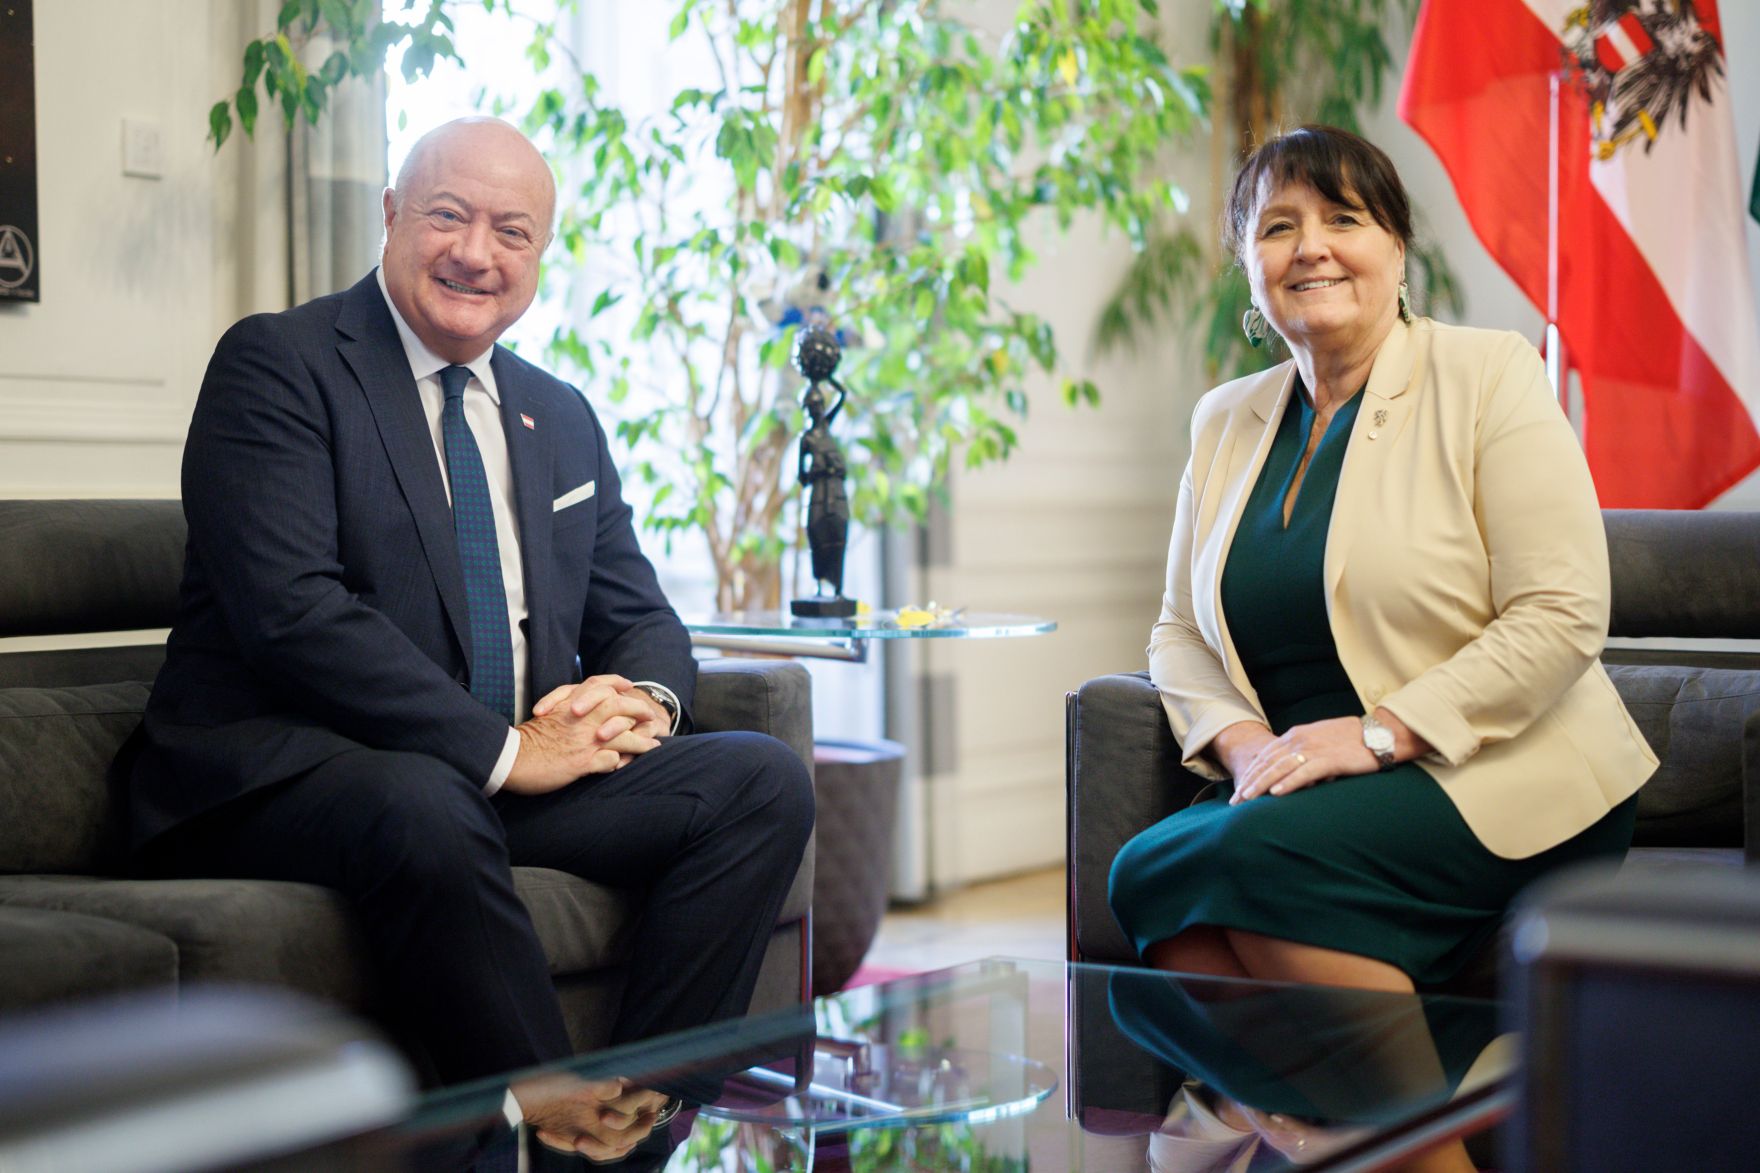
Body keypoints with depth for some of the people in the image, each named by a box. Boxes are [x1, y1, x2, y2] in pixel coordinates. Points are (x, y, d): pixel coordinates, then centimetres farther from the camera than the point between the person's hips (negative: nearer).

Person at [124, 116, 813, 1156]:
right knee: (425, 812, -40)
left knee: (764, 780, -12)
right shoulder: (277, 366, -4)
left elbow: (640, 618, 19)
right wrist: (501, 749, -21)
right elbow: (292, 611, -17)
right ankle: (557, 1129, -25)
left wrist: (639, 699, -7)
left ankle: (637, 1114, -16)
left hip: (521, 775, 7)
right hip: (280, 783, -6)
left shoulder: (561, 417, 19)